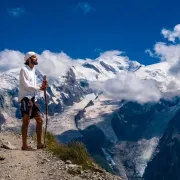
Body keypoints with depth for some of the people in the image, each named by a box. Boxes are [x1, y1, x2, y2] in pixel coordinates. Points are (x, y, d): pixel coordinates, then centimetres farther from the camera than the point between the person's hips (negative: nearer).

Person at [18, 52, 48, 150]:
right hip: (25, 98, -8)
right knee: (26, 121, -8)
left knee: (39, 120, 6)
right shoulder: (24, 70, -5)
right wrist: (39, 88, -9)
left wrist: (42, 86, -2)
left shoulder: (33, 71, 20)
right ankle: (24, 145, -4)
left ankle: (39, 143, 11)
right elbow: (26, 86, -13)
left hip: (33, 98, 8)